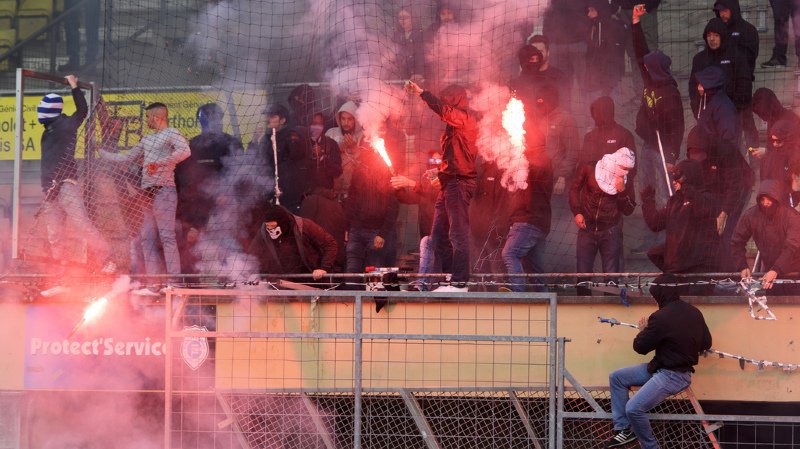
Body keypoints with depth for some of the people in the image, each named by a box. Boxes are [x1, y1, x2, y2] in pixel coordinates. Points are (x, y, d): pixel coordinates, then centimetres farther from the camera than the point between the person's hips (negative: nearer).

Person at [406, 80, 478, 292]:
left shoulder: (465, 118, -8)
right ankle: (448, 279, 12)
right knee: (439, 235, 9)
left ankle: (459, 282, -9)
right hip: (449, 183, 10)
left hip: (459, 183, -10)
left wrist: (421, 92, -15)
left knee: (458, 234, -9)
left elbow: (442, 110, -22)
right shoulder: (456, 122, 21)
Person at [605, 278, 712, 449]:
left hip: (672, 376, -10)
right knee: (616, 377, 11)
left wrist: (643, 330, 10)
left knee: (633, 408, -22)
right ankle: (624, 429, 11)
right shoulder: (694, 312, 1)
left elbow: (640, 347, -11)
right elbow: (706, 343, 12)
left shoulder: (661, 317, -23)